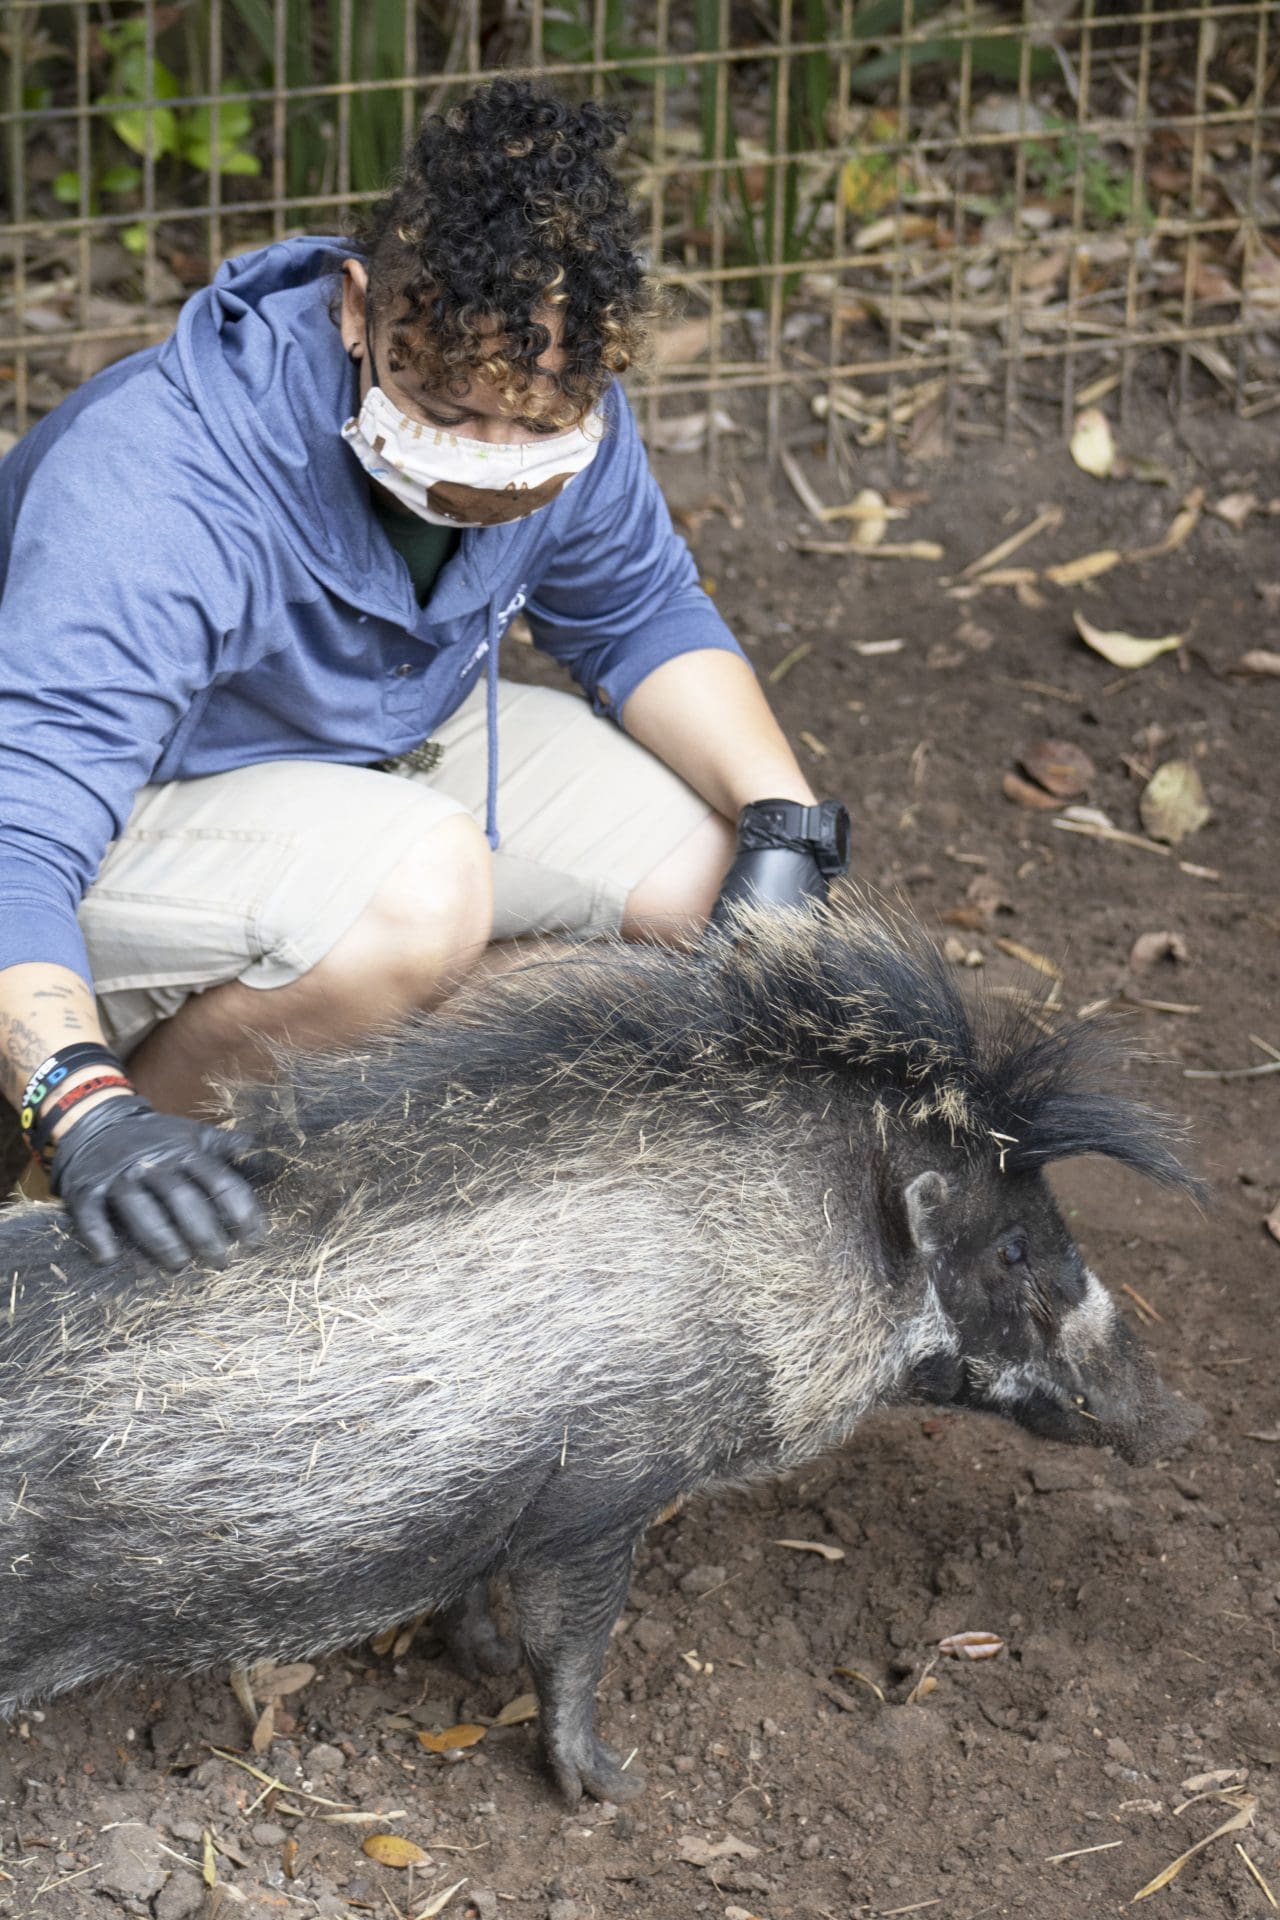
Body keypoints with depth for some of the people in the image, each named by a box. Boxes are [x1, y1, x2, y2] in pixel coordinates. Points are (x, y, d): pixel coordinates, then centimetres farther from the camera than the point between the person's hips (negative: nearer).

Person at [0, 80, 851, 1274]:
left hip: (381, 748, 7)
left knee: (718, 878, -5)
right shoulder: (152, 491, -38)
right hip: (123, 809, -7)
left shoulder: (558, 409, -17)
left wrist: (781, 817, -15)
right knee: (421, 885, -35)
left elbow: (640, 616, 3)